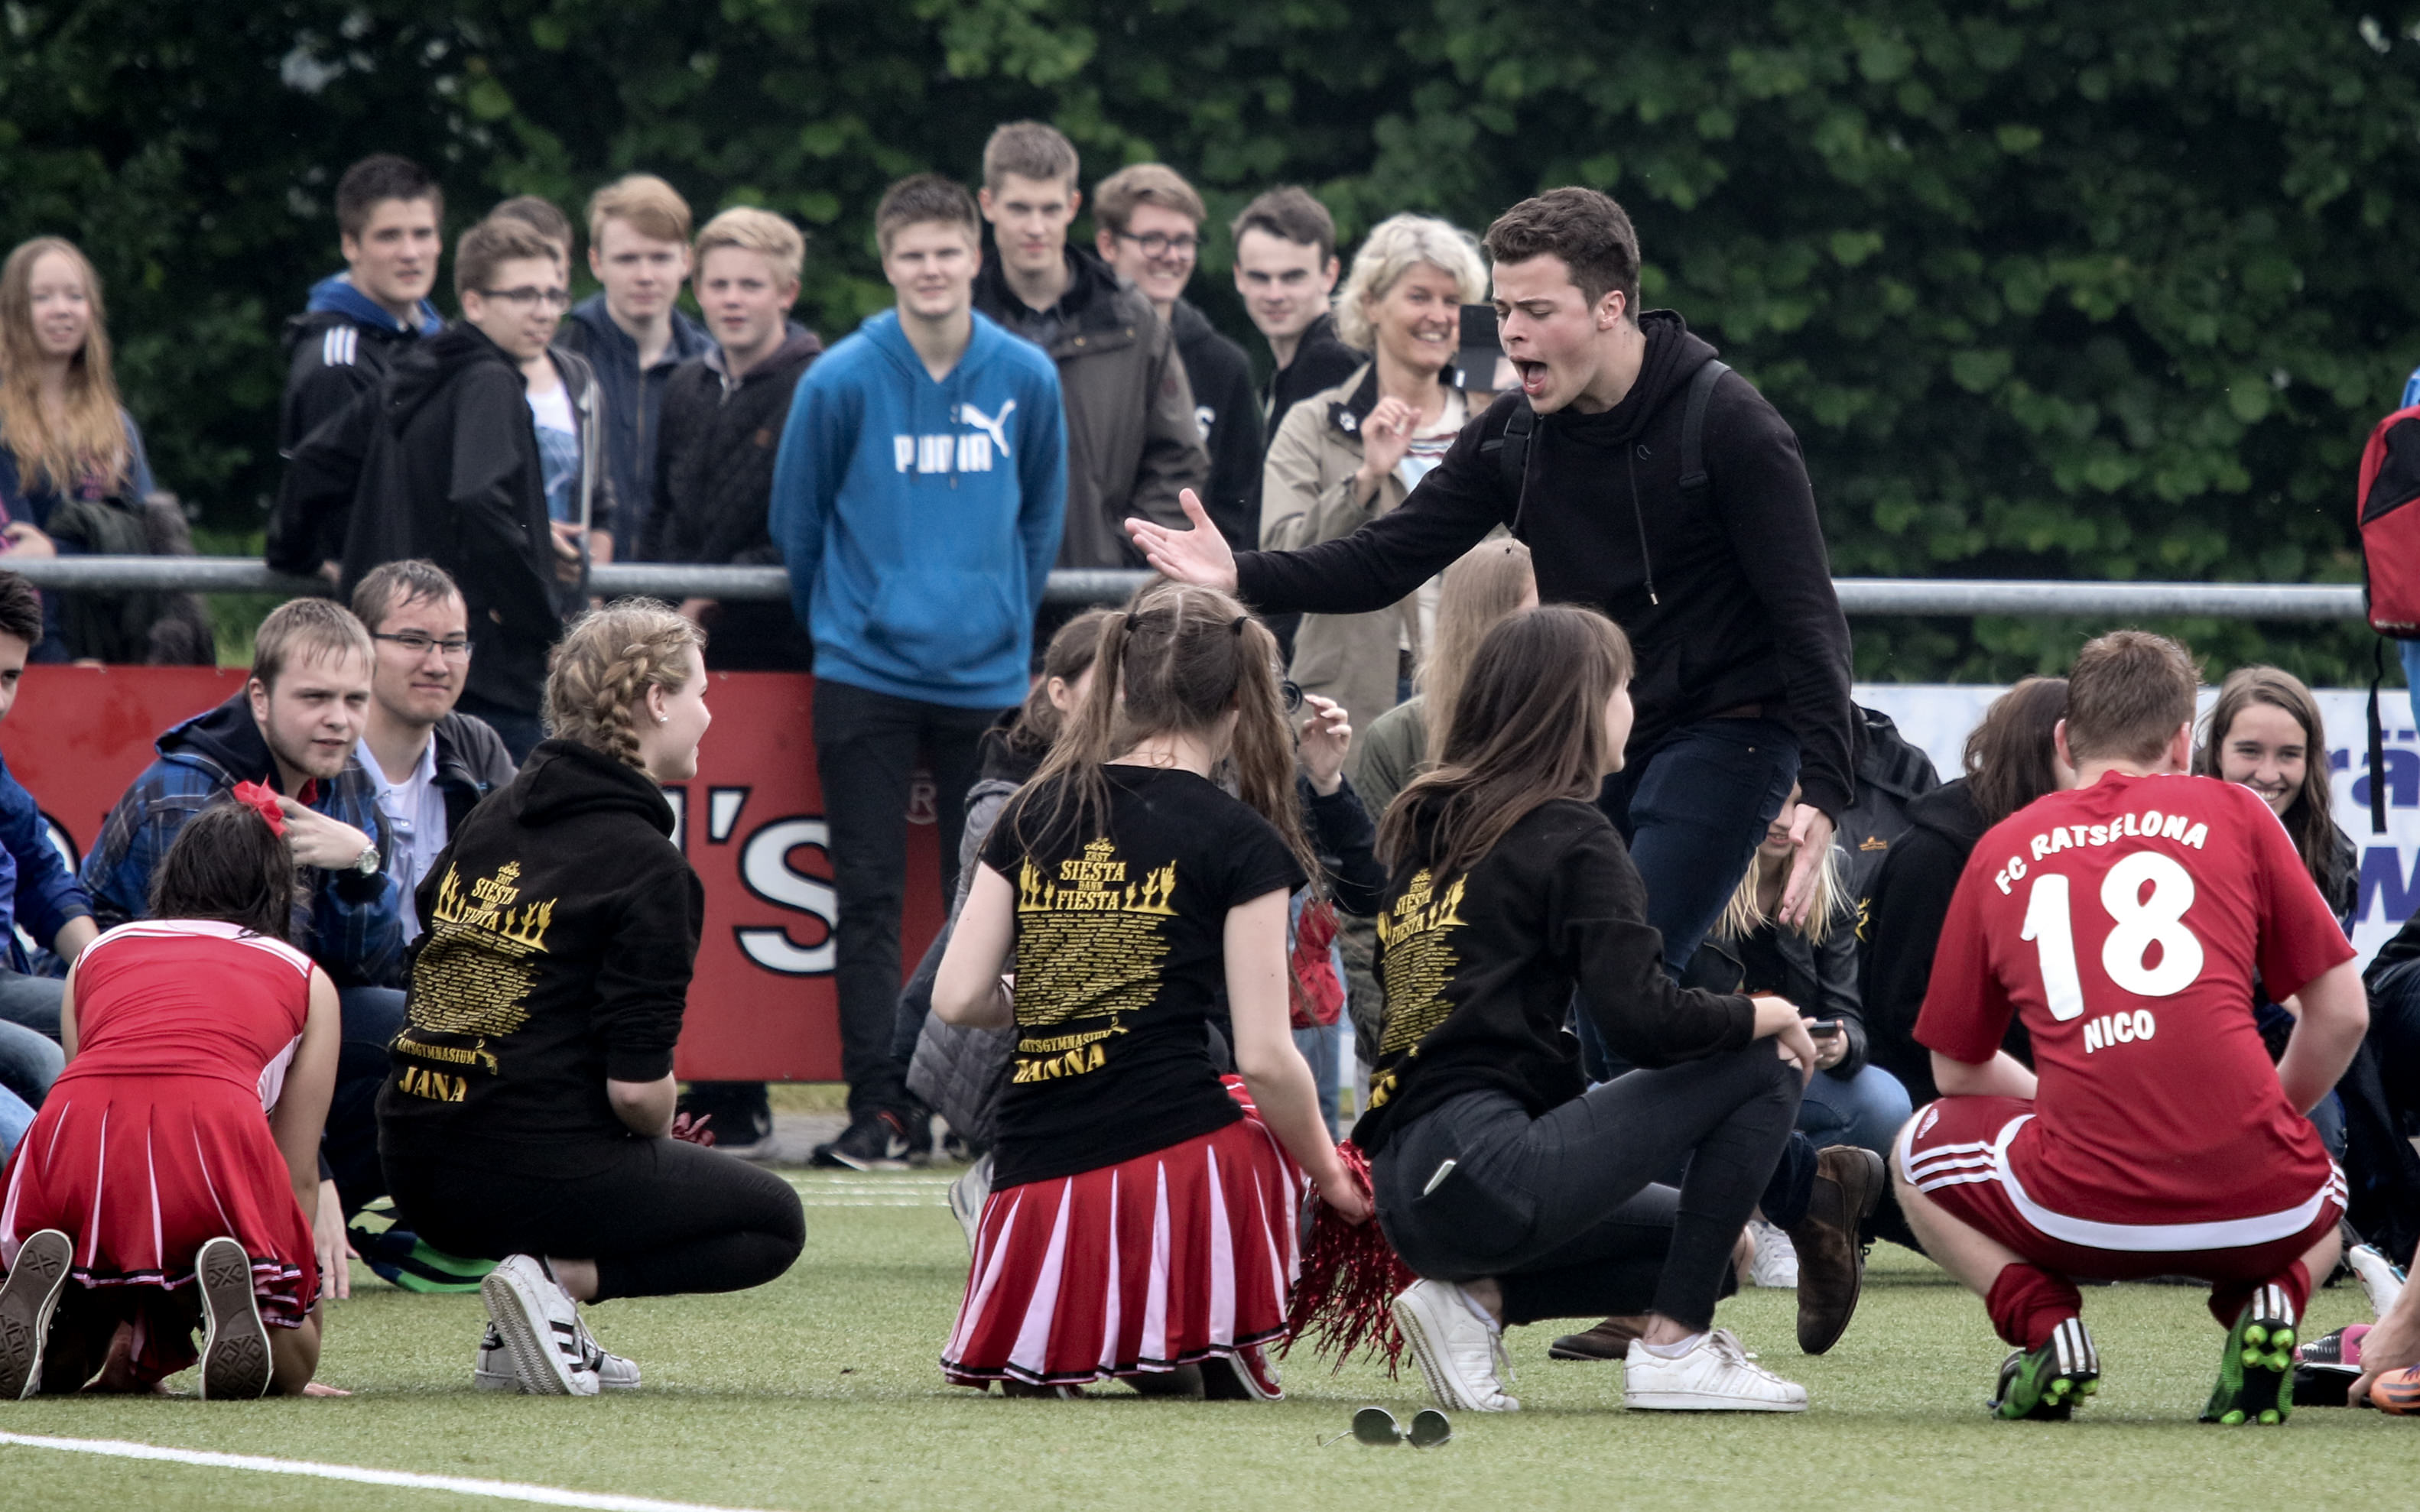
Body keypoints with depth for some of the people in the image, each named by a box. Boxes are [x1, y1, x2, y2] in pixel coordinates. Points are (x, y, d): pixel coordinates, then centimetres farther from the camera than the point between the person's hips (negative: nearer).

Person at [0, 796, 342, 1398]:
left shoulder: (99, 952, 33)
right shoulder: (305, 979, 28)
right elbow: (299, 1173, 27)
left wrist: (121, 1328, 43)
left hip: (72, 1135, 2)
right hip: (218, 1134, -2)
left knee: (57, 1372, 27)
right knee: (287, 1366, 21)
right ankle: (228, 1287, -13)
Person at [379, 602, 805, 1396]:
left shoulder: (489, 820, 10)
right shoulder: (647, 865, -13)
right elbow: (637, 1088, -18)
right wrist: (662, 1134, 7)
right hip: (541, 1174, -8)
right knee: (775, 1221, 13)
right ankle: (564, 1278, -7)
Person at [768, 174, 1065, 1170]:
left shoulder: (1026, 379, 1)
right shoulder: (841, 382, -6)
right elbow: (797, 519, 7)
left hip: (987, 673, 2)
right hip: (866, 670, -2)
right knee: (867, 899, -3)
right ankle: (881, 1106, 0)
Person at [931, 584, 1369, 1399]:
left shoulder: (1034, 813, 9)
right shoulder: (1239, 841, -3)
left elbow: (957, 997, 5)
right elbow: (1265, 1057, -5)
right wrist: (1331, 1176, 11)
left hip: (1034, 1180, 4)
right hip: (1173, 1153, -4)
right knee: (1274, 1125, 31)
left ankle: (1044, 1349, 6)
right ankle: (1207, 1339, 11)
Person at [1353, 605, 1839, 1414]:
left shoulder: (1427, 828, 18)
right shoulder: (1570, 835, -5)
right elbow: (1644, 1018, -13)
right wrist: (1772, 1015, 3)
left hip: (1408, 1191, 8)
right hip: (1488, 1168, -8)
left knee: (1700, 1240, 26)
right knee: (1763, 1068, 2)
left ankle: (1475, 1297, 6)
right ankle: (1674, 1347, 0)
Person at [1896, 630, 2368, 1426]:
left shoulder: (2001, 851, 15)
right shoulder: (2233, 813, 12)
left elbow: (1958, 1072, 25)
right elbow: (2342, 1017, 12)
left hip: (2084, 1213, 0)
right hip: (2259, 1210, 0)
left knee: (1922, 1153, 31)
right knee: (2323, 1189, 39)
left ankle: (2041, 1321, 4)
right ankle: (2267, 1304, 4)